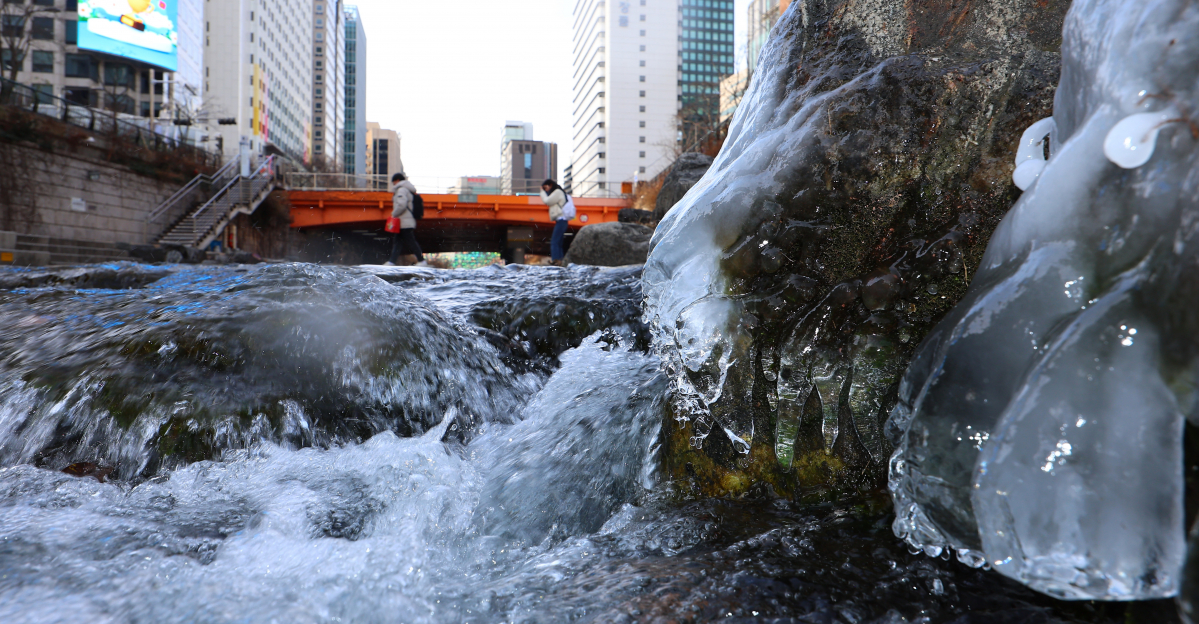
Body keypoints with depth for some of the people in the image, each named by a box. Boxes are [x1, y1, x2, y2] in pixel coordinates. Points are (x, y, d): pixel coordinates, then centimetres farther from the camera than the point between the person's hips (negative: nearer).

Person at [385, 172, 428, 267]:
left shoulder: (401, 190, -10)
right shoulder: (409, 191, 21)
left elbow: (401, 205, -23)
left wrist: (394, 214, -11)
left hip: (405, 222, -10)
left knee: (411, 242, -8)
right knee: (397, 242, 8)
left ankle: (421, 261, -5)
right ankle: (392, 262, 7)